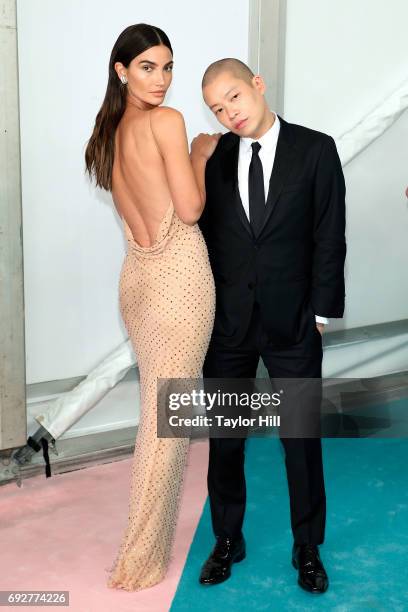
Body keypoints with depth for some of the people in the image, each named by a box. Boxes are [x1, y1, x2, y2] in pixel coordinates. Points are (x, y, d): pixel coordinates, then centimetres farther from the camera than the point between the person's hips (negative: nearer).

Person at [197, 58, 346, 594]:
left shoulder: (315, 149, -3)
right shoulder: (212, 156, 3)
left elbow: (330, 237, -3)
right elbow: (203, 234, 6)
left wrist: (320, 312, -6)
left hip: (293, 325, -2)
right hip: (225, 323, 2)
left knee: (302, 439, 8)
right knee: (224, 438, 12)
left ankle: (308, 548, 27)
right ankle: (228, 540, 31)